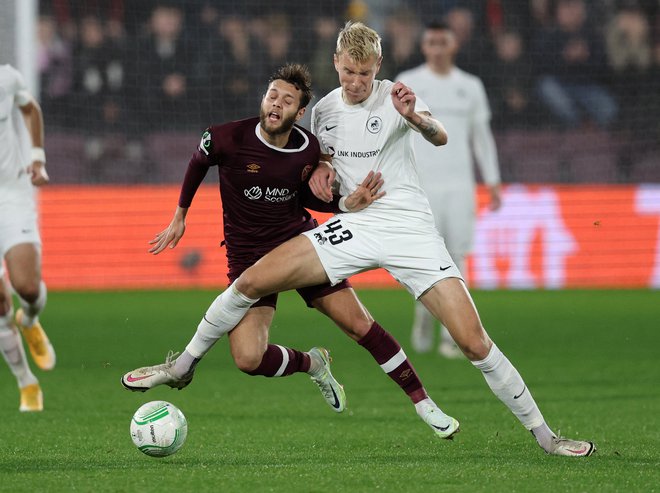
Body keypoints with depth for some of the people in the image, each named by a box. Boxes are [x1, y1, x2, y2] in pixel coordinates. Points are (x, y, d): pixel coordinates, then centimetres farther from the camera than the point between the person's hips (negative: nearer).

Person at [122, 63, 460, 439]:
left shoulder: (309, 150, -8)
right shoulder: (228, 139, -17)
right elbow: (198, 163, 7)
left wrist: (348, 204, -7)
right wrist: (180, 216, 15)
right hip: (249, 256, -2)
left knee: (359, 323, -8)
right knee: (249, 359, -19)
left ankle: (423, 404, 6)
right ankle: (312, 364, 14)